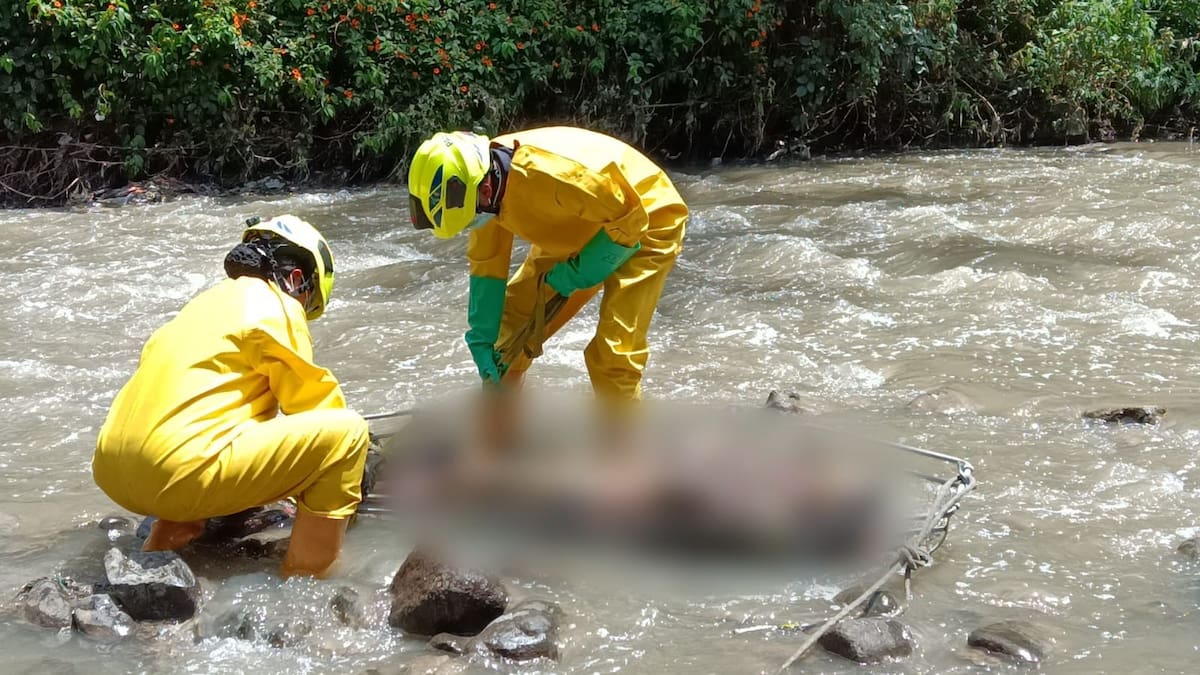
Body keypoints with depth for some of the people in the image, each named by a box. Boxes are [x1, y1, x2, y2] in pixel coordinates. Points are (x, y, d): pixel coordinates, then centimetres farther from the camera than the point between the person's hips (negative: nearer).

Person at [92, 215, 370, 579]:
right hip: (177, 476, -9)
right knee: (347, 431, -5)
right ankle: (303, 582, -3)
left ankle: (160, 545, 23)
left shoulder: (210, 300, 25)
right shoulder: (276, 307, 1)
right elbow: (315, 404, 4)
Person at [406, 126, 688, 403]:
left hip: (647, 221, -8)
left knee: (613, 354, -19)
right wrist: (482, 340, -5)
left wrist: (575, 275, -22)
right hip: (579, 228, 8)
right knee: (513, 317, 10)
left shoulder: (548, 173, -40)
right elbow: (487, 264, -3)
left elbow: (629, 218, -29)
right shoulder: (484, 179, -15)